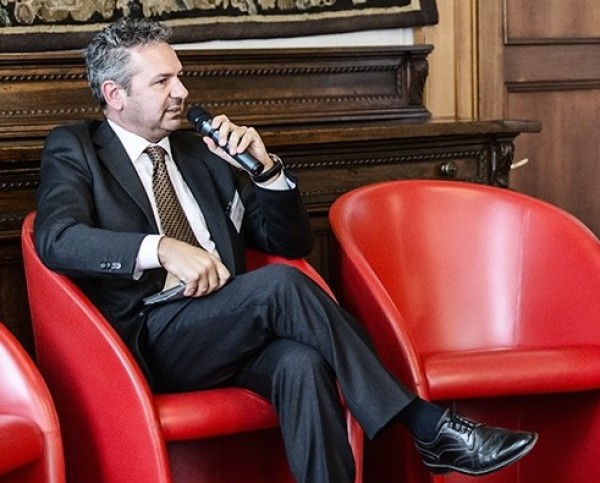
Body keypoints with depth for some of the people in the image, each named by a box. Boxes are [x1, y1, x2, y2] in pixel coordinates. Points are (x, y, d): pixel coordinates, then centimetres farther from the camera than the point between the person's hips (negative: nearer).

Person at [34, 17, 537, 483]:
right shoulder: (75, 149, 9)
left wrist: (264, 168, 2)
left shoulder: (201, 150, 20)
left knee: (301, 363, -32)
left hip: (228, 331, 4)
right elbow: (56, 238, -12)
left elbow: (291, 243, 20)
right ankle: (430, 428, -27)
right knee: (279, 284, -30)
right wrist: (161, 248, -24)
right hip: (149, 340, -4)